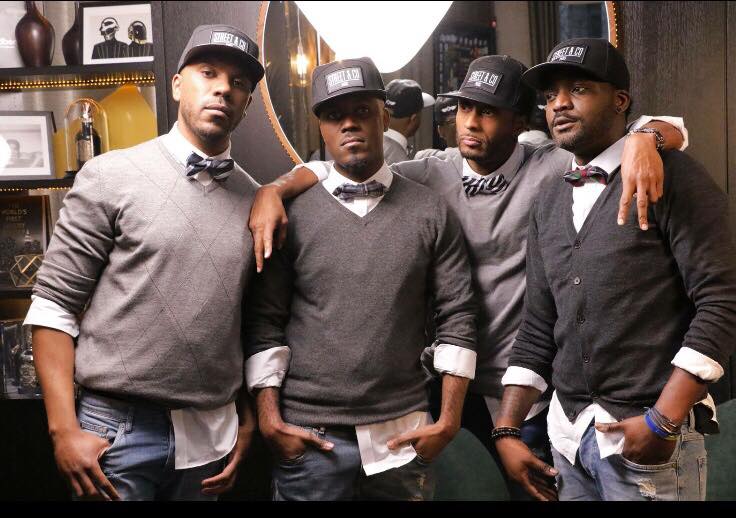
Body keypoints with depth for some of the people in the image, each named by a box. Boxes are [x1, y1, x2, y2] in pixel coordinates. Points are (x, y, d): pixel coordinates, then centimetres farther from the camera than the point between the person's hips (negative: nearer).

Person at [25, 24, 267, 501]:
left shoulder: (256, 202, 3)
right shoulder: (111, 177, -6)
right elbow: (54, 305, -6)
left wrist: (247, 421, 7)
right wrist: (64, 429, -10)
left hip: (211, 433, 4)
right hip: (117, 429, -3)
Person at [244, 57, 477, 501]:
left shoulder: (431, 212, 2)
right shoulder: (292, 214, 0)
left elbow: (457, 318, -1)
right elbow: (265, 322, -1)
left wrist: (449, 419, -5)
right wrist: (269, 418, -6)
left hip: (403, 435, 1)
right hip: (308, 436, 0)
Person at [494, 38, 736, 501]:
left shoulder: (670, 176, -8)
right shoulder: (549, 202, 9)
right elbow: (538, 326, 10)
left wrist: (664, 421, -18)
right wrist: (507, 430, 6)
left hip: (649, 431, -5)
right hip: (566, 430, 6)